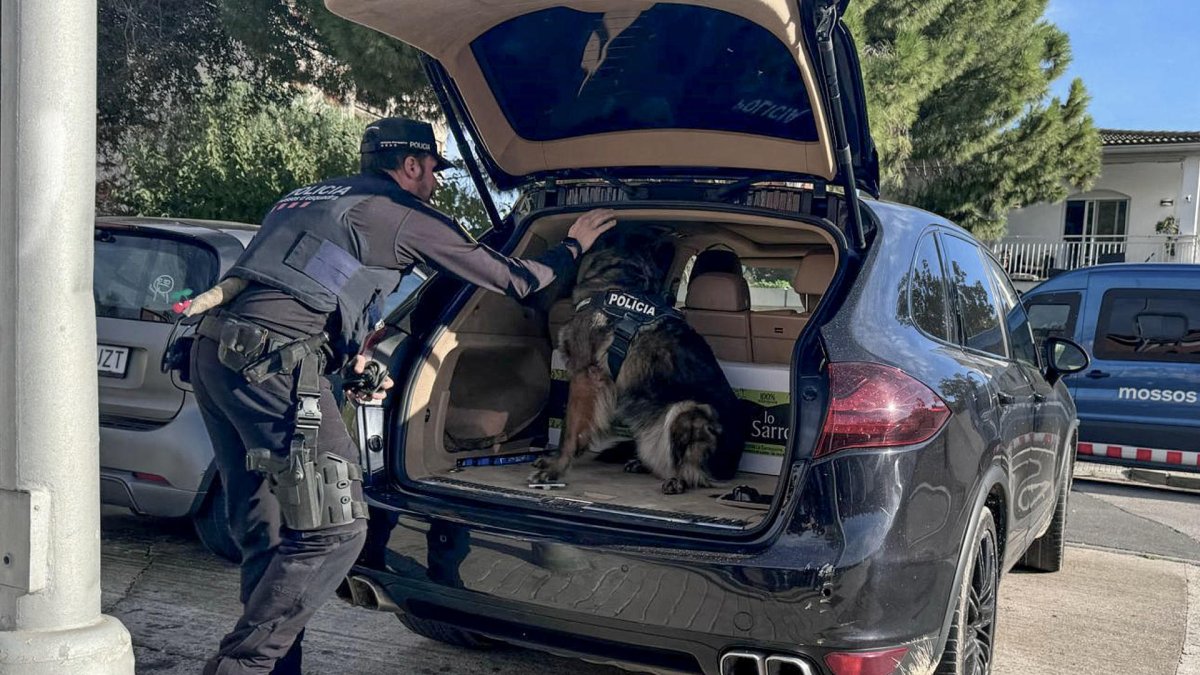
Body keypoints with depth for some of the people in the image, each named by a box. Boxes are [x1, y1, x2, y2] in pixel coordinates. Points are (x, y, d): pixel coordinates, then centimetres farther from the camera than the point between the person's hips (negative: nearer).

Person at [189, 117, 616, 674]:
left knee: (267, 534, 14)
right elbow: (509, 278, 13)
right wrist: (573, 248, 29)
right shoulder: (404, 214, 6)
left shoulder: (310, 195, 28)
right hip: (270, 361, -9)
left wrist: (350, 359, 29)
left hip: (213, 347, 9)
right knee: (335, 529, -7)